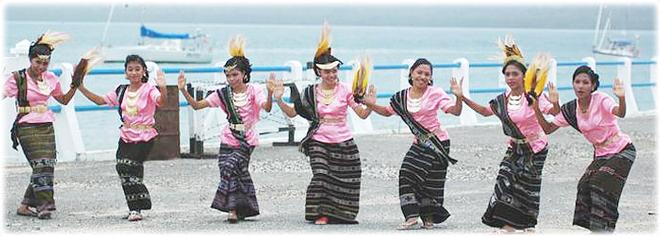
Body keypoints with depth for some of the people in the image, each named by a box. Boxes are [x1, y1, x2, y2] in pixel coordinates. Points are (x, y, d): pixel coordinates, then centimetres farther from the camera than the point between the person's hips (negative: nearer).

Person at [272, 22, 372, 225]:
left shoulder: (345, 90, -2)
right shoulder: (311, 92, 3)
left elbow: (362, 114, -5)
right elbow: (292, 112, 5)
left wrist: (370, 105, -24)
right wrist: (279, 100, -10)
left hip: (343, 142, 0)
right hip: (319, 141, 0)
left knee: (345, 180, 2)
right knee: (321, 175, -15)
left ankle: (339, 213, 22)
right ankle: (321, 213, -3)